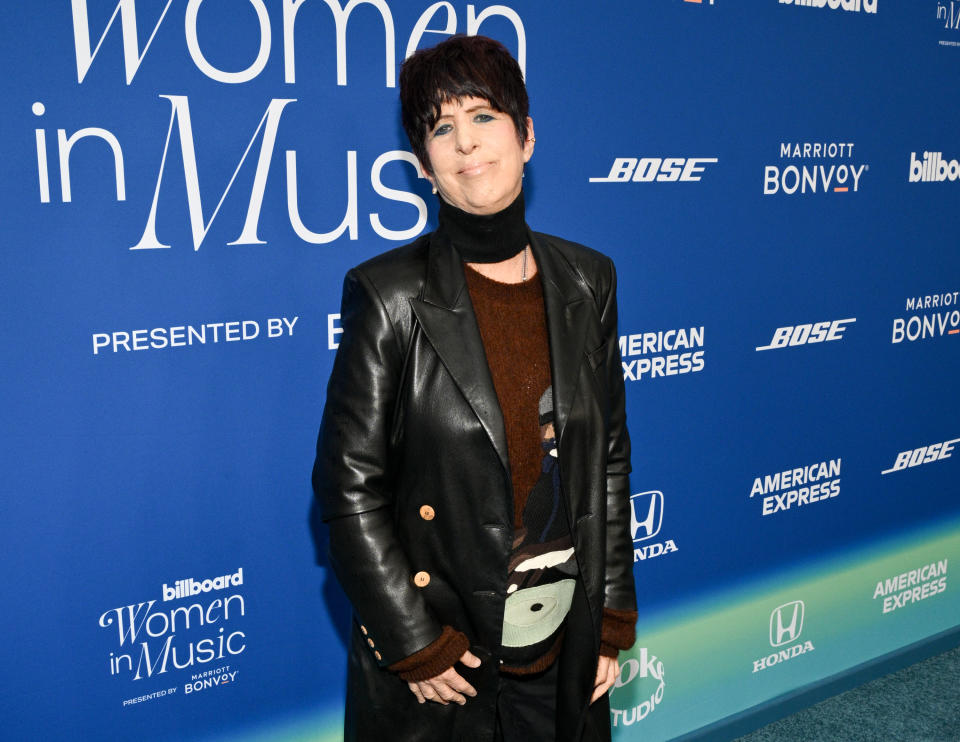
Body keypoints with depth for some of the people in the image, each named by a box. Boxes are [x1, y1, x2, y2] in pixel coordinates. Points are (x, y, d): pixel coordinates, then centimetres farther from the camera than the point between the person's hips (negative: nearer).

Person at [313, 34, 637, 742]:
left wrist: (612, 619, 3)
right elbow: (349, 485, -12)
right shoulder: (392, 295, -13)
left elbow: (609, 458, 4)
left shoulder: (586, 280, 0)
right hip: (440, 642, -3)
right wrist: (415, 643, -11)